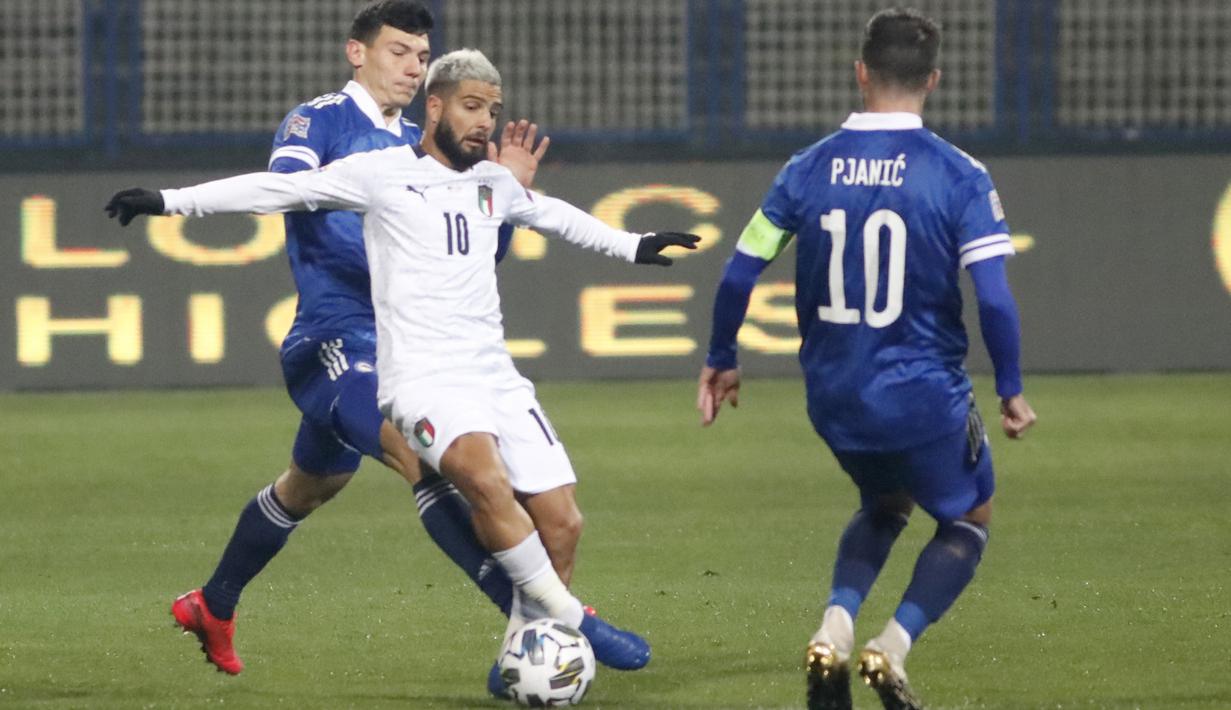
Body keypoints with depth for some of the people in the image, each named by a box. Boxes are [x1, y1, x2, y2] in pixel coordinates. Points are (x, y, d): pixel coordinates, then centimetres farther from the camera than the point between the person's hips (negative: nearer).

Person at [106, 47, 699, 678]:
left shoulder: (495, 183, 17)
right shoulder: (381, 174, 0)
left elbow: (555, 215, 37)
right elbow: (280, 189, 1)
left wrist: (631, 246, 46)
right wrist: (171, 201, -2)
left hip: (495, 375, 6)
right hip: (423, 379, -6)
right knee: (485, 479, -32)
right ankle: (571, 621, -24)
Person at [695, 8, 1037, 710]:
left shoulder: (809, 170, -1)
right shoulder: (959, 176, -11)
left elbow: (739, 275, 2)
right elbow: (994, 296, -15)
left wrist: (722, 360, 18)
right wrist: (1011, 392, -2)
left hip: (835, 398, 4)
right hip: (925, 398, -4)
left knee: (885, 505, 30)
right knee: (969, 520, 19)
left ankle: (835, 631, 5)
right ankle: (893, 648, -3)